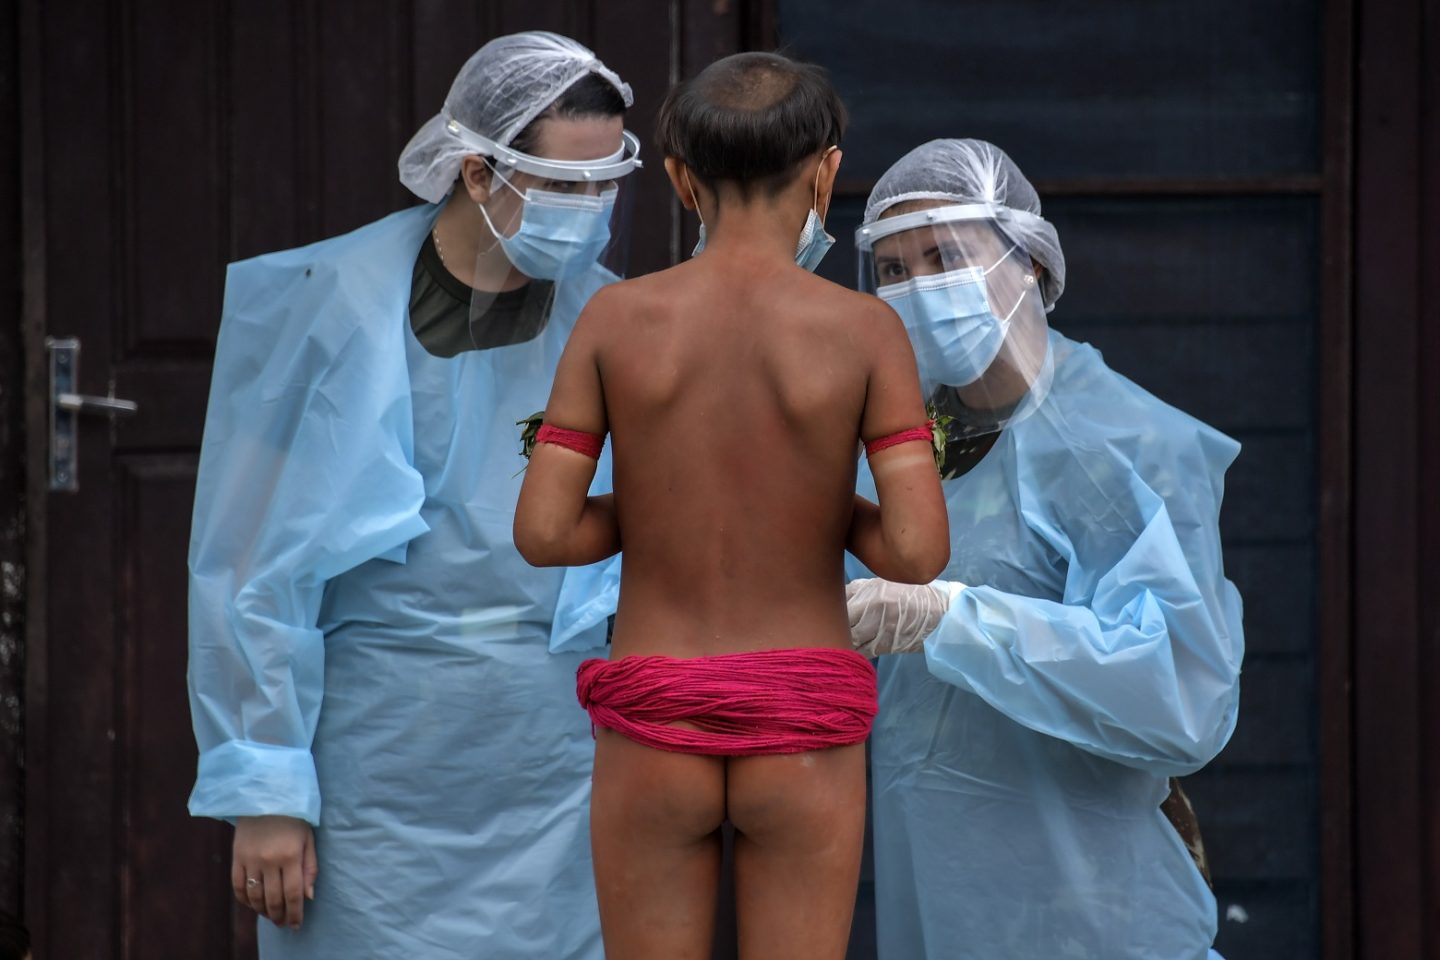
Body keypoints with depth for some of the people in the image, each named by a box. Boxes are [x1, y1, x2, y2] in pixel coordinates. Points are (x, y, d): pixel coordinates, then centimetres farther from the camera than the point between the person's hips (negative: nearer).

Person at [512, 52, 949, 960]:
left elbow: (541, 533, -5)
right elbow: (920, 552, -13)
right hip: (798, 740, -1)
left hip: (656, 737, 1)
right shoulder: (867, 328, -7)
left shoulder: (616, 317, -4)